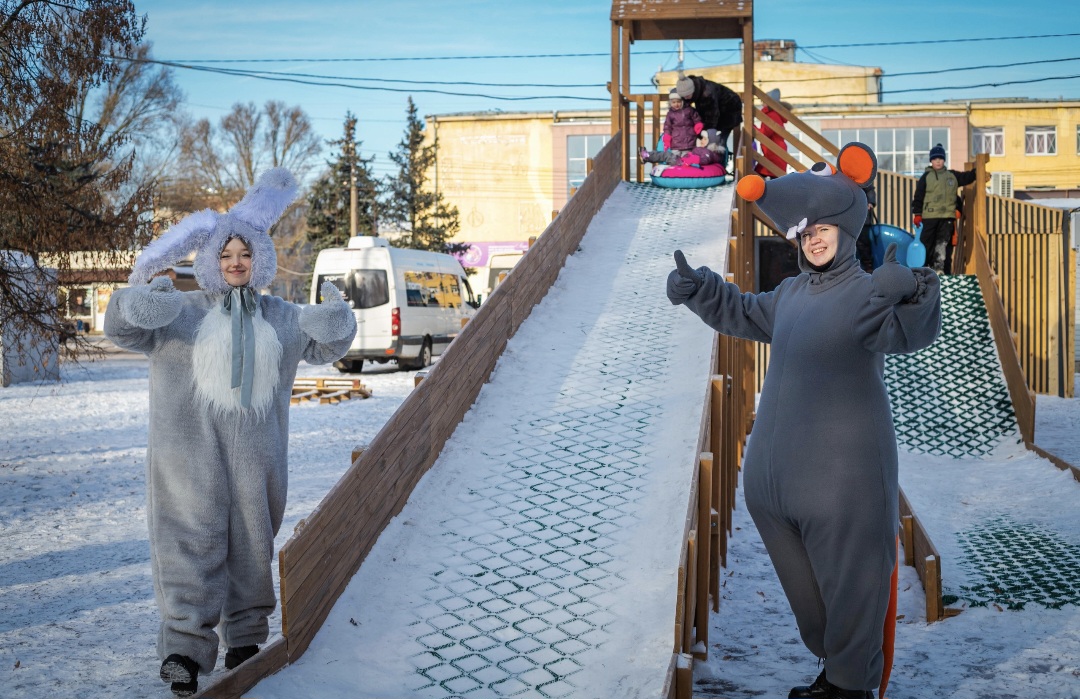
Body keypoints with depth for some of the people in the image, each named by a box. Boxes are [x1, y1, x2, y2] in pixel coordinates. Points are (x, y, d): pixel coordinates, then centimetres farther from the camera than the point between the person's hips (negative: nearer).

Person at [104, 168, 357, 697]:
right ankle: (185, 646, -11)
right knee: (192, 538, -11)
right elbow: (122, 328, 4)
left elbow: (325, 346, 26)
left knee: (252, 539, 7)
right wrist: (139, 297, -18)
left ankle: (246, 635, 20)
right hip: (192, 442, -3)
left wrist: (335, 316, 4)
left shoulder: (279, 317, 17)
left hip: (257, 448, 3)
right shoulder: (183, 312, 8)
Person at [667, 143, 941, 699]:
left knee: (850, 581, 4)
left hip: (842, 476, -8)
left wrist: (910, 295, -52)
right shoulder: (791, 294, 13)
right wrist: (697, 289, 21)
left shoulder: (869, 290, -12)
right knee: (803, 583, 21)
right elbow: (744, 314, 32)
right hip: (777, 470, 8)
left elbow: (908, 331, -32)